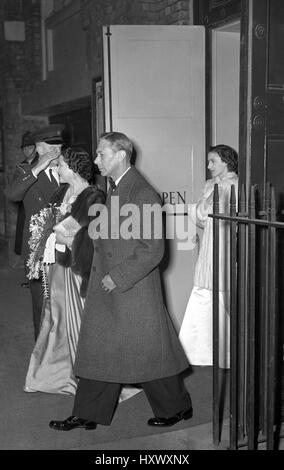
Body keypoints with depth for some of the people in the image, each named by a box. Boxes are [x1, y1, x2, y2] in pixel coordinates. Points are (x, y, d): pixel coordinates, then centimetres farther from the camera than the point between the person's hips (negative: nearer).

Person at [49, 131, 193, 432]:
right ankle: (88, 415, 23)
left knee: (150, 353, 6)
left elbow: (152, 250, -21)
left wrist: (118, 277, -19)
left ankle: (176, 408, 26)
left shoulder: (143, 194, -18)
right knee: (97, 349, 12)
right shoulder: (114, 190, 11)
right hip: (107, 292, 9)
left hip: (135, 292, -9)